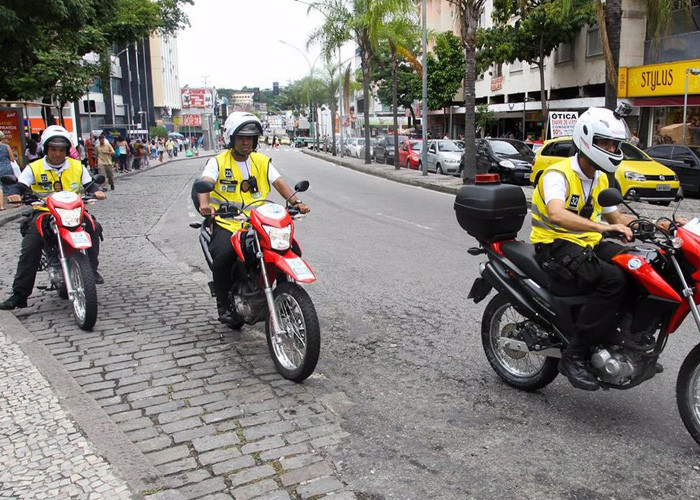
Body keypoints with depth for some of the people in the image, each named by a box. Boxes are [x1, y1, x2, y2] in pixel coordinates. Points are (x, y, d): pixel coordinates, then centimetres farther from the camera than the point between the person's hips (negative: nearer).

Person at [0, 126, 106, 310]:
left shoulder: (78, 166, 9)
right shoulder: (34, 168, 3)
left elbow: (89, 185, 13)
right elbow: (19, 185, -1)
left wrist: (96, 191, -10)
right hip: (44, 212, -1)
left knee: (92, 227, -29)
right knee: (29, 250, -18)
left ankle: (91, 269, -16)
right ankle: (19, 294, -14)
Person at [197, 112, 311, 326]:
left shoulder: (262, 161, 13)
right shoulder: (218, 162, 3)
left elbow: (279, 183, 0)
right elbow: (205, 183, -14)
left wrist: (295, 201, -20)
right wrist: (204, 204, -37)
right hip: (227, 223, -3)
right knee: (223, 257, -30)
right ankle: (224, 304, -5)